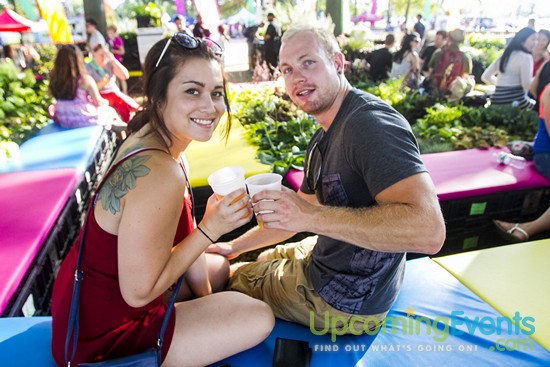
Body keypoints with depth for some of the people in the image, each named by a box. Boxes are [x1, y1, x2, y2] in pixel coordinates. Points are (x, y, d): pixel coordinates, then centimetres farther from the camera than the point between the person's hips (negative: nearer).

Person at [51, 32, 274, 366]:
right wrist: (211, 228, -24)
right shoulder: (159, 175, -34)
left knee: (223, 267, 22)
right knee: (259, 318, -6)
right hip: (101, 337, -8)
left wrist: (206, 298, 8)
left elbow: (183, 236, 2)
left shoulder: (152, 138, -4)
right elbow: (138, 292, -26)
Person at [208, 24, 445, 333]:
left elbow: (427, 230, -39)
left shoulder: (371, 123, -28)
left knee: (232, 277, 12)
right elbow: (296, 214, 15)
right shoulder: (323, 139, 6)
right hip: (327, 260, 9)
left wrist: (313, 216, -38)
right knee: (265, 259, 31)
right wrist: (236, 246, 14)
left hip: (348, 300, -8)